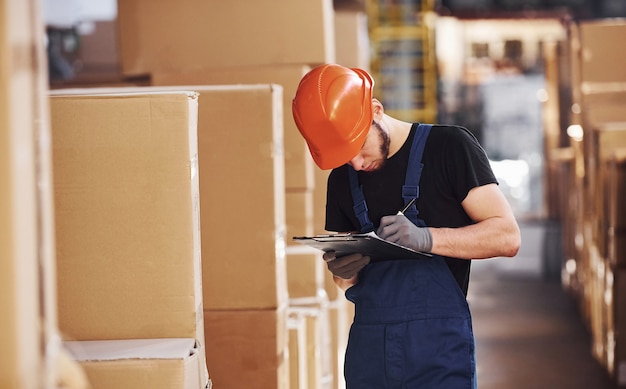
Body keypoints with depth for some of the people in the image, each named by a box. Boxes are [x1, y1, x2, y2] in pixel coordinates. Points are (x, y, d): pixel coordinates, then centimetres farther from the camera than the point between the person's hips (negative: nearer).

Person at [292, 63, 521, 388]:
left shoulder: (448, 146, -4)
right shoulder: (342, 179, 12)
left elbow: (507, 236, -9)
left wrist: (426, 238, -23)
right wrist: (343, 272, -6)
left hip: (438, 347, -5)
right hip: (367, 347, 5)